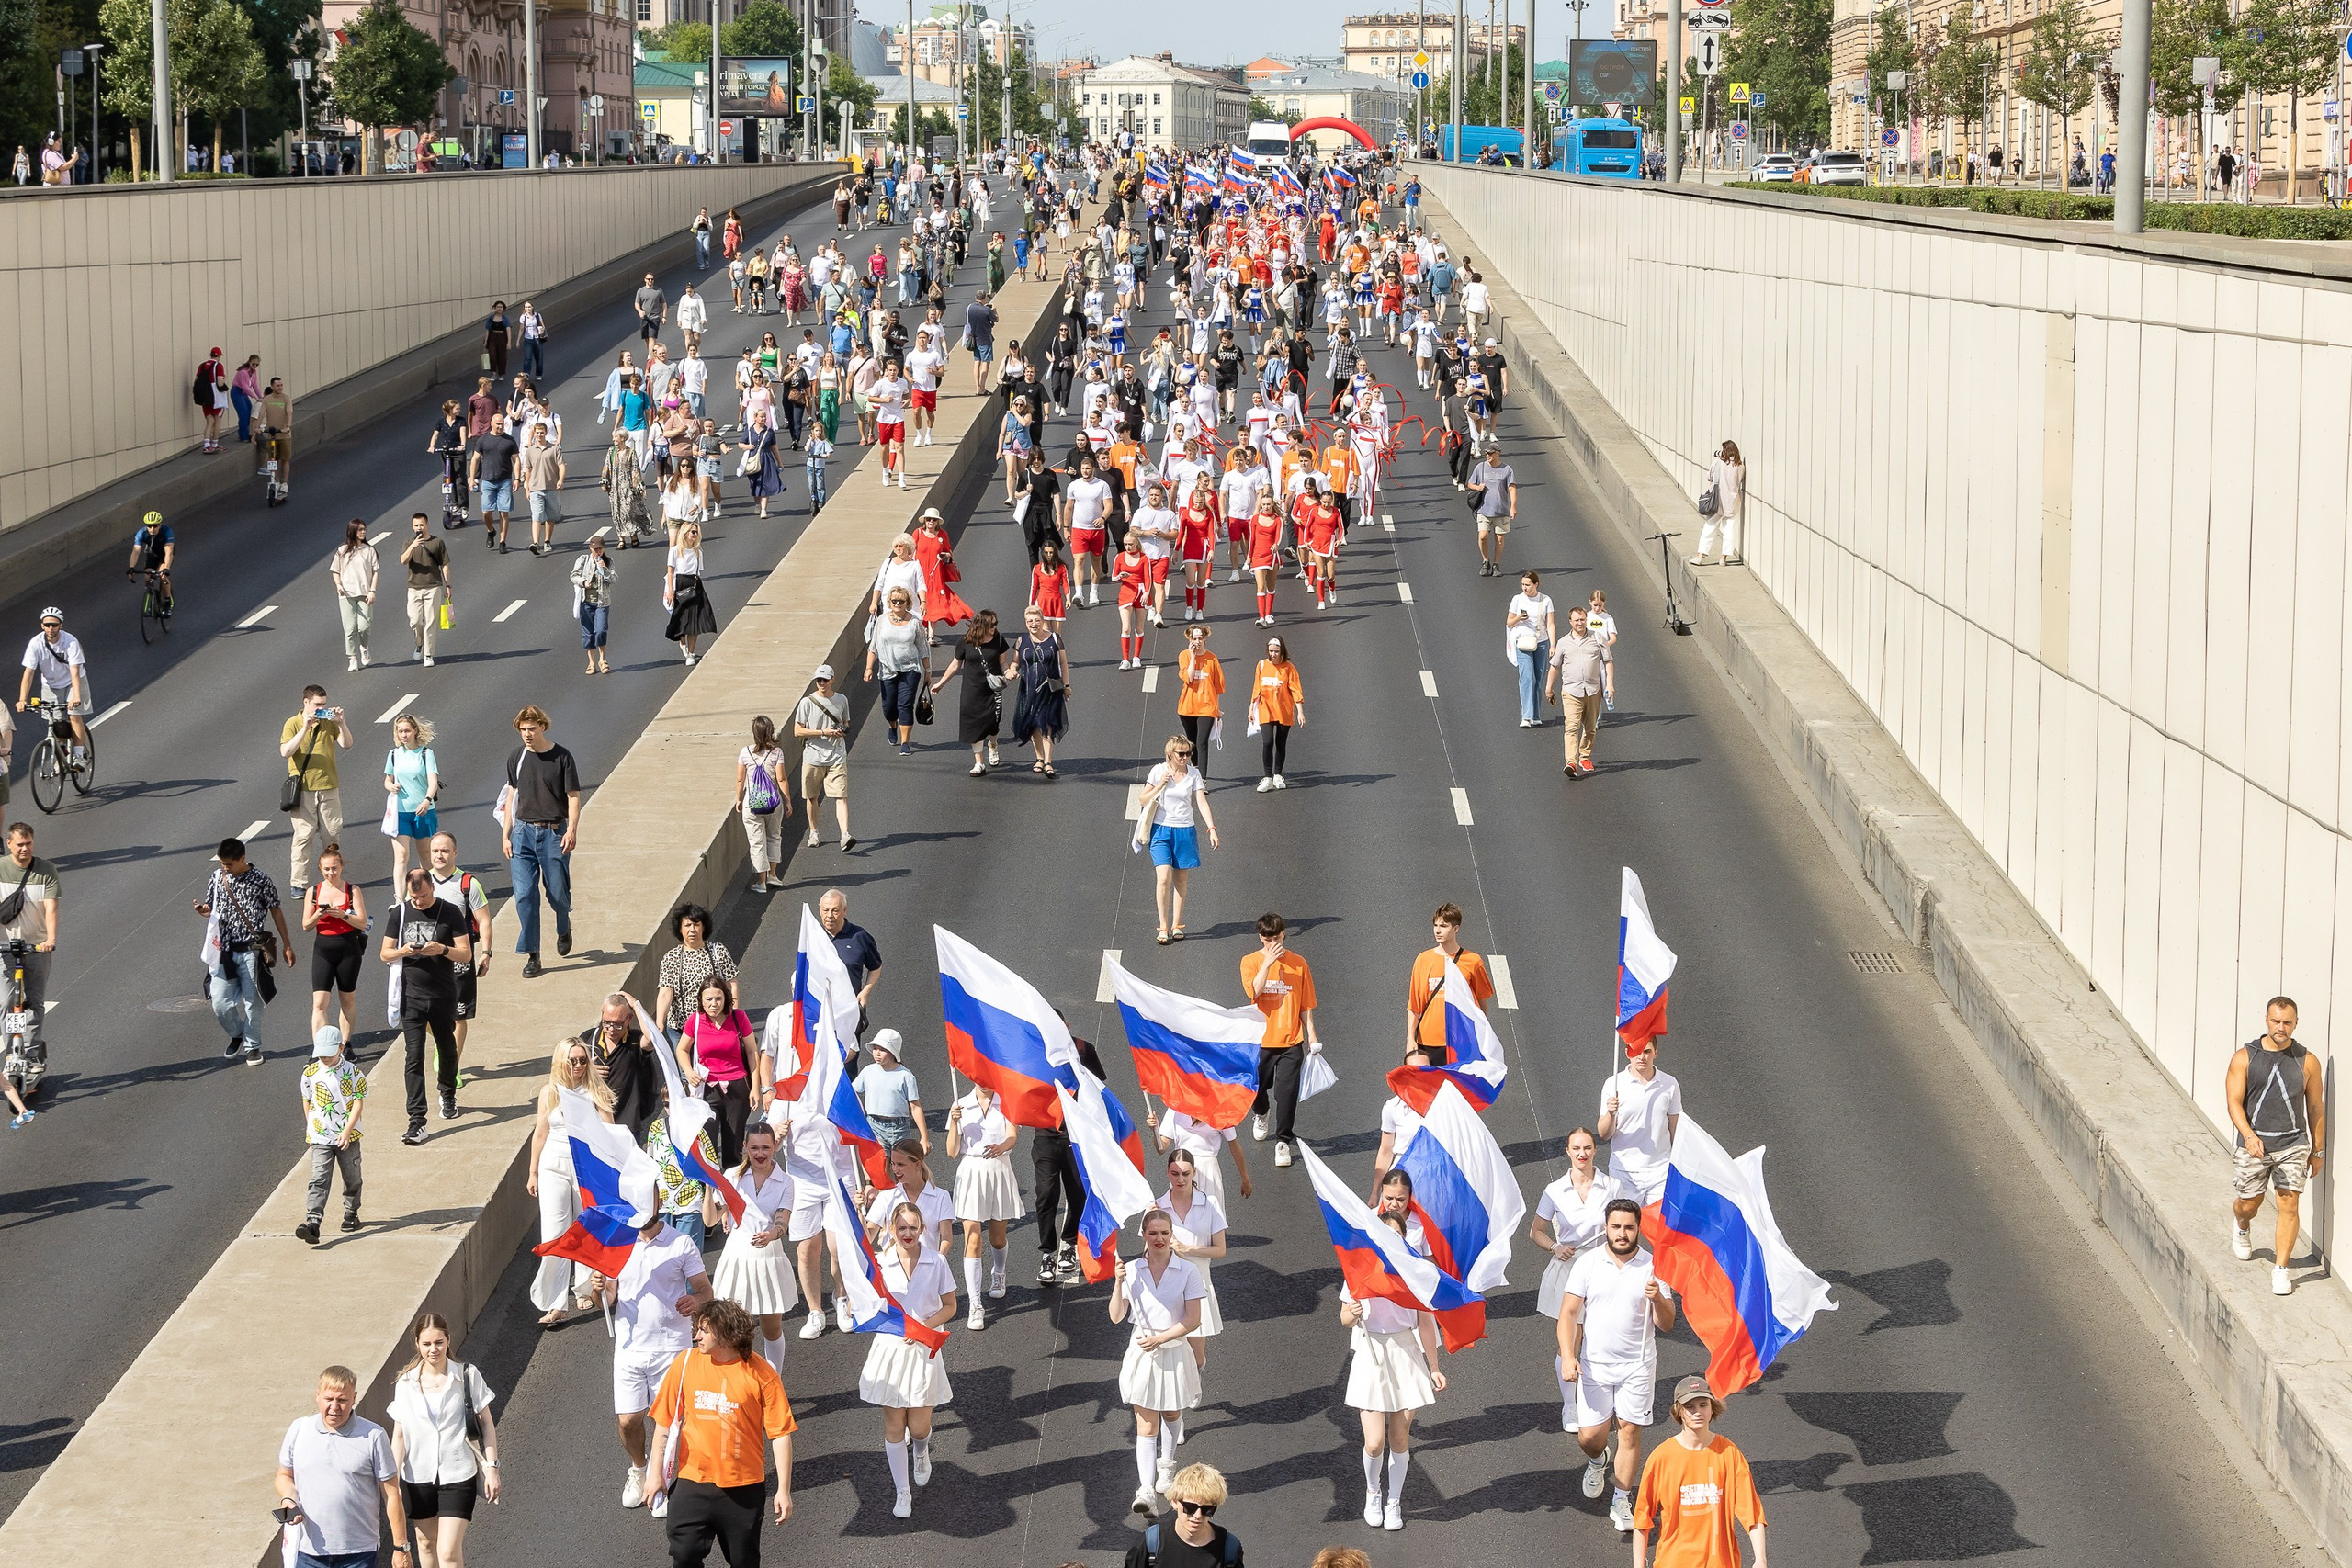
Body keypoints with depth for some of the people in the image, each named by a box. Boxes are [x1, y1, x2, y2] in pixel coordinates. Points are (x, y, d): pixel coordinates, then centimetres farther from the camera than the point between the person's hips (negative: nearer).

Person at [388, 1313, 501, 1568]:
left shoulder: (468, 1377, -6)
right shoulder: (405, 1384, -1)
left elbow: (486, 1424, 1)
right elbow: (399, 1435, 3)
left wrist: (492, 1468, -3)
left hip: (458, 1475, -3)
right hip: (419, 1477, 3)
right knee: (426, 1542, 18)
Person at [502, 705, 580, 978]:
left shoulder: (561, 758, -4)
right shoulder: (517, 758, 6)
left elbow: (573, 797, -4)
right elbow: (513, 796, 14)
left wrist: (572, 830, -17)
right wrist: (505, 834, 10)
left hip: (554, 833, -3)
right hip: (523, 832, 3)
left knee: (557, 892, 4)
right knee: (524, 895, -5)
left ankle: (564, 930, 37)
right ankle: (532, 955, 0)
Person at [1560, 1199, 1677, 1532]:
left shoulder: (1653, 1267, -3)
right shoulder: (1587, 1264, -3)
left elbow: (1666, 1325, -2)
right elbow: (1569, 1314, -3)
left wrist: (1658, 1299, -23)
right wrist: (1567, 1356, -16)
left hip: (1637, 1366, 0)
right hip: (1594, 1364, 0)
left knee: (1630, 1430, -1)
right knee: (1590, 1436, -1)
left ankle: (1622, 1502, 14)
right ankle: (1597, 1461, 35)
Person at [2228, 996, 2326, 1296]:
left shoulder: (2307, 1062, 1)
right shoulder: (2245, 1057, -3)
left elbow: (2315, 1107, 8)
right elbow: (2234, 1101, -8)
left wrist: (2317, 1151, 10)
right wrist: (2248, 1135, -25)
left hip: (2293, 1144, 0)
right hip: (2253, 1144, 0)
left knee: (2289, 1207, -7)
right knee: (2248, 1205, 12)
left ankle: (2280, 1270, 0)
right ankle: (2240, 1228, 49)